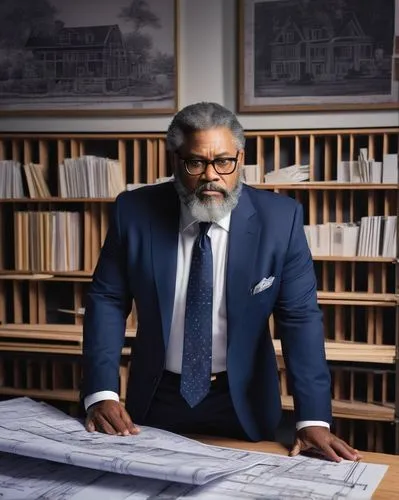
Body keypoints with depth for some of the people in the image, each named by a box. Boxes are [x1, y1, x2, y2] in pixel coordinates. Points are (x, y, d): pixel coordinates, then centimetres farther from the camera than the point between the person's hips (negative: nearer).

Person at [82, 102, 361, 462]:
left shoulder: (280, 218, -13)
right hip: (156, 400, 1)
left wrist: (313, 418, -19)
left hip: (242, 404, 0)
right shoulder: (135, 212, -10)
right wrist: (102, 393, -15)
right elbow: (107, 301, -5)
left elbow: (300, 317, -12)